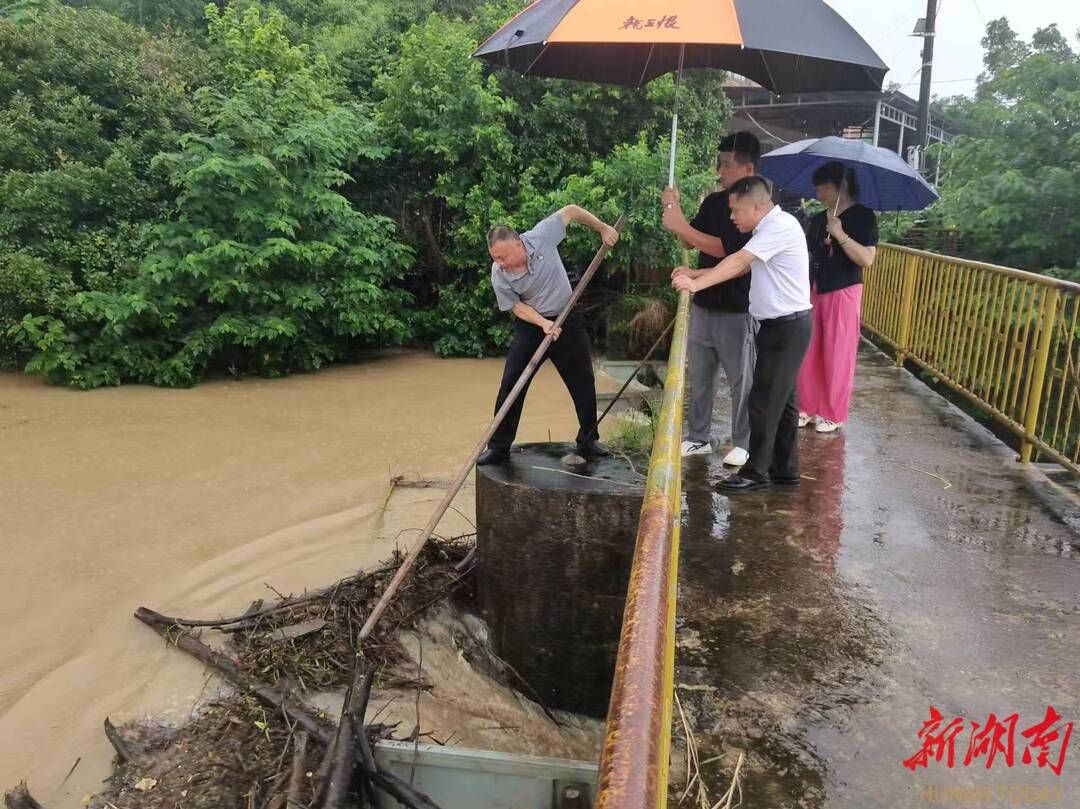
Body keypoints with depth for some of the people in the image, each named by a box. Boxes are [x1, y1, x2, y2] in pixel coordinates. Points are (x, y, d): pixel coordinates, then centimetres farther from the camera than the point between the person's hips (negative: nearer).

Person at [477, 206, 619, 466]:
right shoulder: (498, 276, -20)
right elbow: (517, 306, -8)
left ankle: (588, 442, 22)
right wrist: (544, 323, -24)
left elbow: (571, 211, -8)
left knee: (583, 384, 5)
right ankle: (499, 447, 4)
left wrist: (603, 229, -3)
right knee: (510, 385, -7)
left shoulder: (542, 236, -23)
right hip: (531, 326, 0)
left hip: (567, 320, 1)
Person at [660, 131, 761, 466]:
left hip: (737, 309, -7)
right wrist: (674, 209, -2)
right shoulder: (713, 201, 8)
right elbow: (690, 242, 13)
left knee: (741, 379, 5)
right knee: (699, 375, 14)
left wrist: (682, 226, -22)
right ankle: (699, 437, 26)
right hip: (703, 304, 7)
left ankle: (743, 443, 19)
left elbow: (725, 249, -23)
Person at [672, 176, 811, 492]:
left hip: (787, 326, -10)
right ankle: (785, 469, 23)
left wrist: (696, 284, -28)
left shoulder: (781, 226, -17)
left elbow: (738, 262, -26)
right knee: (782, 399, 14)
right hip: (781, 326, 10)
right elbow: (741, 267, 12)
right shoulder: (769, 229, 15)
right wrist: (695, 273, 4)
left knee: (765, 399, -6)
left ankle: (756, 472, 3)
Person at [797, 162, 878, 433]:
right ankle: (808, 408, 18)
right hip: (814, 291, 6)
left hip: (843, 292, -5)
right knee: (808, 352, 6)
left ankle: (834, 414, 12)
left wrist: (840, 235, -22)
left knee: (837, 354, 1)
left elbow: (867, 259, -15)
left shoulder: (863, 216, -6)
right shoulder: (818, 220, 11)